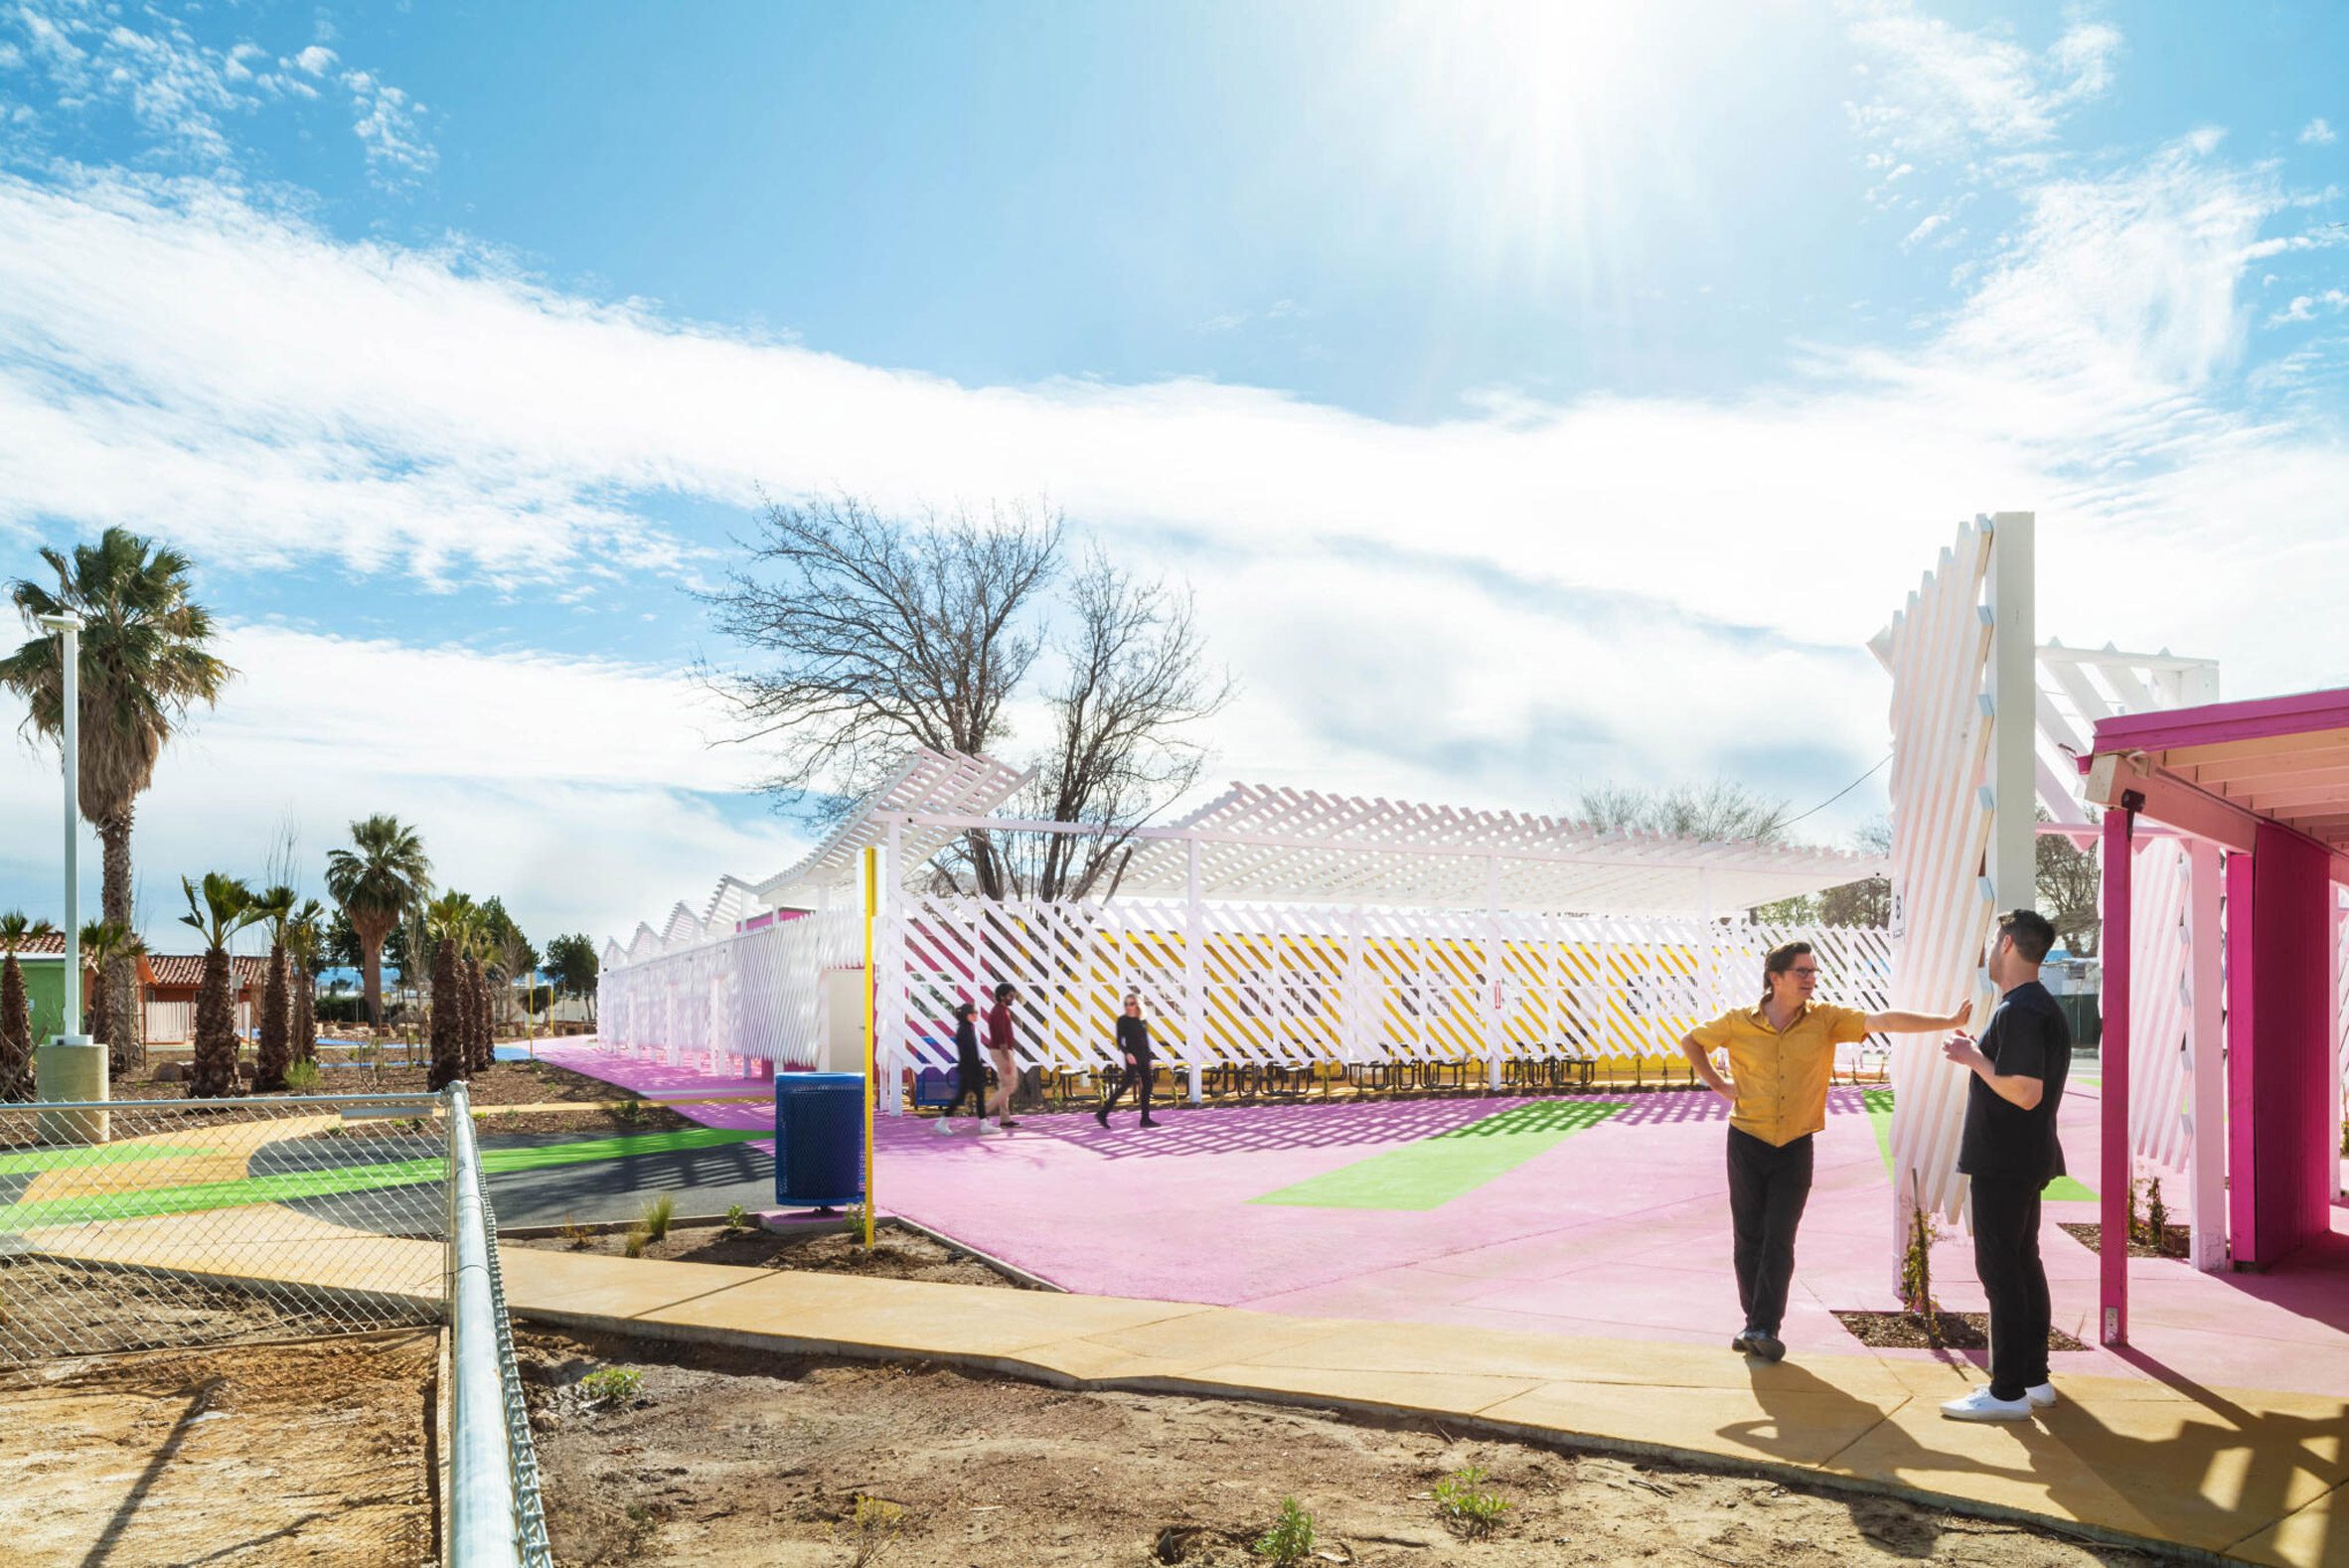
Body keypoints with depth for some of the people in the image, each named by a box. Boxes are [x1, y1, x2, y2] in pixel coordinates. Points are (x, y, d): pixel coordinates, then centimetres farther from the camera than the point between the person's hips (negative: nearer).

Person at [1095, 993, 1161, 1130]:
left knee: (1147, 1086, 5)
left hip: (1144, 1057, 6)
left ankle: (1145, 1119, 10)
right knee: (1124, 1085, -10)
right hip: (1132, 1057, -6)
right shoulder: (1122, 1020, -5)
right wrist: (1127, 1053, -25)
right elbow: (1119, 1041, -9)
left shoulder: (1142, 1020, 10)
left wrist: (1150, 1059, 14)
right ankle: (1102, 1114, -5)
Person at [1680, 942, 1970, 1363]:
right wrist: (1718, 1085, 1)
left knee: (1779, 1241, -3)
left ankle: (1763, 1328, 2)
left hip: (1795, 1148, 0)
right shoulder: (1739, 1022, -5)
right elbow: (1691, 1041, 10)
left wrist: (1949, 1021, -26)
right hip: (1747, 1142, 0)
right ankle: (1756, 1323, 18)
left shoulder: (1826, 1020, -5)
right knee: (1749, 1238, 7)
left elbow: (1882, 1021, -16)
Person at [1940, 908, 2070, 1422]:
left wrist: (1975, 1060, -14)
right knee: (2023, 1263, 16)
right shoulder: (2041, 1006, 15)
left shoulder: (2019, 1011, -20)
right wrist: (1975, 1055, 14)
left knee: (1999, 1268, -5)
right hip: (2025, 1158, 11)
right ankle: (2034, 1379, 25)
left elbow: (2025, 1092, -25)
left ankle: (2008, 1392, 0)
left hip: (2004, 1162, -11)